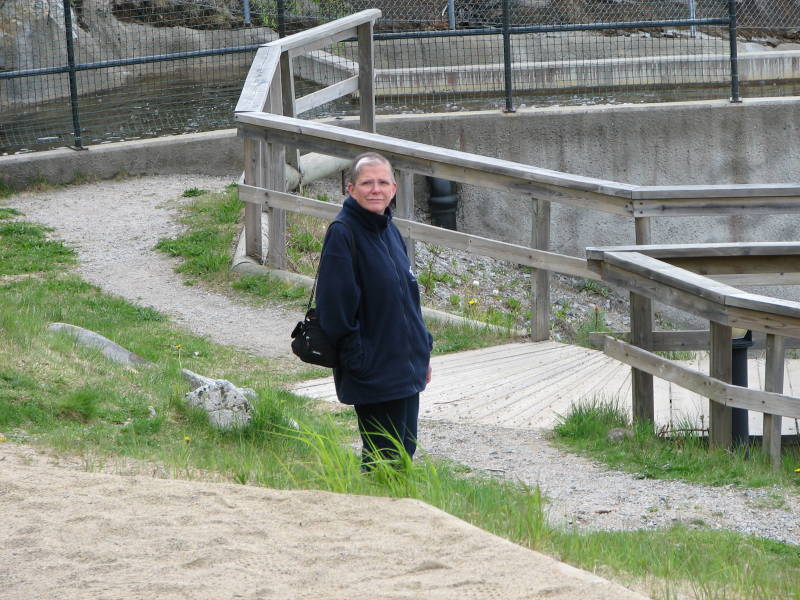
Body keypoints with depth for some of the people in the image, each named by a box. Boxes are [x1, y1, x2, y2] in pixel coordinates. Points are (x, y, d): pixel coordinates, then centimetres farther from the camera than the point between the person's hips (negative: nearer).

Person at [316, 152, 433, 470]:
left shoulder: (388, 229, 11)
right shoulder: (342, 233, -15)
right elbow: (337, 305, -17)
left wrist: (422, 349, 18)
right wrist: (357, 359, -18)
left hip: (406, 368, 9)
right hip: (375, 371, -8)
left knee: (405, 452, 14)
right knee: (384, 458, -5)